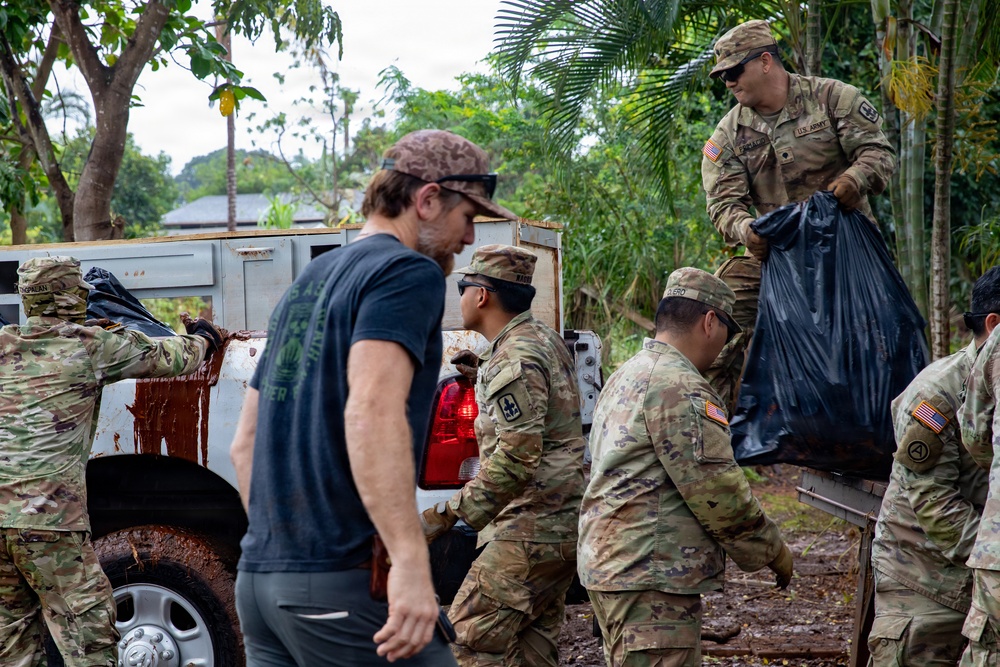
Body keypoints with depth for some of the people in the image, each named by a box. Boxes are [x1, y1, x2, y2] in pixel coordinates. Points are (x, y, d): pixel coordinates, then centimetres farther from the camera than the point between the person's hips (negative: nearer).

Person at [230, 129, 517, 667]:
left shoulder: (306, 284, 20)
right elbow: (373, 413, -22)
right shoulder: (409, 271, -6)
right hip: (341, 583, -8)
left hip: (258, 577, 9)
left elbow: (244, 444, 22)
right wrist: (410, 561, -27)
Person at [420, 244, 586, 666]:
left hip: (529, 531, -10)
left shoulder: (514, 360, -17)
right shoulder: (545, 341, 14)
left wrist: (450, 513, -25)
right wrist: (481, 374, 29)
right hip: (563, 526, 10)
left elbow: (516, 459, -25)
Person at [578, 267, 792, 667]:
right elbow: (718, 490, -16)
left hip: (609, 563, 11)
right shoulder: (679, 386, -15)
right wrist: (772, 550, -3)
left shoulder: (624, 379, 17)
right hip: (651, 577, -11)